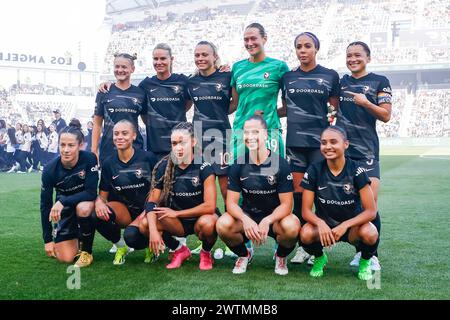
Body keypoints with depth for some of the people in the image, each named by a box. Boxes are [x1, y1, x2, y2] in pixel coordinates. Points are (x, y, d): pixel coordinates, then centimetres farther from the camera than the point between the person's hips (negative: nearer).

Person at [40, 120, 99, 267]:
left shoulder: (89, 159, -25)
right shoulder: (50, 169, -21)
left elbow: (91, 193, -27)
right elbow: (45, 205, -13)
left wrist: (62, 202, -38)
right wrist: (48, 239, -10)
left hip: (85, 201, -1)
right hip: (65, 209, 1)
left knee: (83, 208, -39)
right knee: (65, 258, -11)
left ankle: (86, 251, -14)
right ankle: (74, 236, 24)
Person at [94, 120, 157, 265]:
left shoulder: (147, 158, -7)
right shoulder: (109, 163, 1)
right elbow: (103, 194, 4)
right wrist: (99, 202, -21)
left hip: (146, 210, -3)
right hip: (123, 209, 3)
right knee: (99, 215, -30)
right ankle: (121, 246, 2)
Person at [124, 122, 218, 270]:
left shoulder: (203, 167, -16)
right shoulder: (164, 166, -7)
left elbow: (210, 206, -21)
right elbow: (152, 202, -10)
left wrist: (176, 213, -17)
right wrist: (153, 230, -27)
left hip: (200, 217, -3)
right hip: (176, 222, 3)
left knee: (206, 223, -37)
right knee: (144, 224, -22)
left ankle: (206, 253, 0)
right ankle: (180, 250, 6)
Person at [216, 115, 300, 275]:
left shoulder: (280, 164, -11)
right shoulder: (238, 165, -5)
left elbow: (286, 204, -13)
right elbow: (231, 202, -7)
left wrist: (267, 221, -33)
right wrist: (245, 220, -30)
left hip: (274, 218, -1)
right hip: (247, 217, 2)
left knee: (291, 227, -35)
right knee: (223, 224, -29)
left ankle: (281, 256, 2)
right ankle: (244, 255, 5)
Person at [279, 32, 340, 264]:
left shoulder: (330, 76, 4)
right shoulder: (288, 77, 12)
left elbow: (337, 108, 9)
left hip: (320, 141, -2)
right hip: (295, 141, 3)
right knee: (298, 191, 3)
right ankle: (302, 245, 13)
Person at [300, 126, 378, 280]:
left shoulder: (356, 170, -14)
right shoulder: (314, 170, -10)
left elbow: (371, 211, -15)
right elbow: (306, 210, -10)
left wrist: (345, 225, -29)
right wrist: (320, 223, -31)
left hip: (352, 224, -1)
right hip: (324, 224, 1)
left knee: (369, 234, -34)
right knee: (306, 234, -32)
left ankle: (365, 262, 3)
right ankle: (319, 258, 5)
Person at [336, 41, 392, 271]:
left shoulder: (379, 82, 3)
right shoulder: (340, 82, 13)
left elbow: (386, 116, -3)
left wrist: (366, 103, -16)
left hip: (367, 150, -3)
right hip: (342, 148, 4)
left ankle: (372, 254, 3)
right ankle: (360, 251, 17)